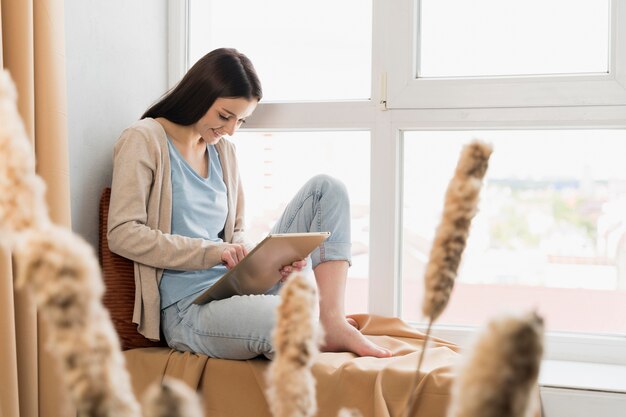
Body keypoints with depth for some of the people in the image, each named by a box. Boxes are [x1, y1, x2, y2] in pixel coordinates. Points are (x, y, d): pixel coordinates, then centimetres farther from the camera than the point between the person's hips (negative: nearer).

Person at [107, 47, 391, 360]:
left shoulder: (223, 150, 18)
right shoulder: (144, 140, -3)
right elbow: (122, 234, -12)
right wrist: (213, 251, -19)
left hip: (240, 287, 8)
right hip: (187, 309, -8)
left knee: (326, 189, 0)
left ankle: (332, 321, -14)